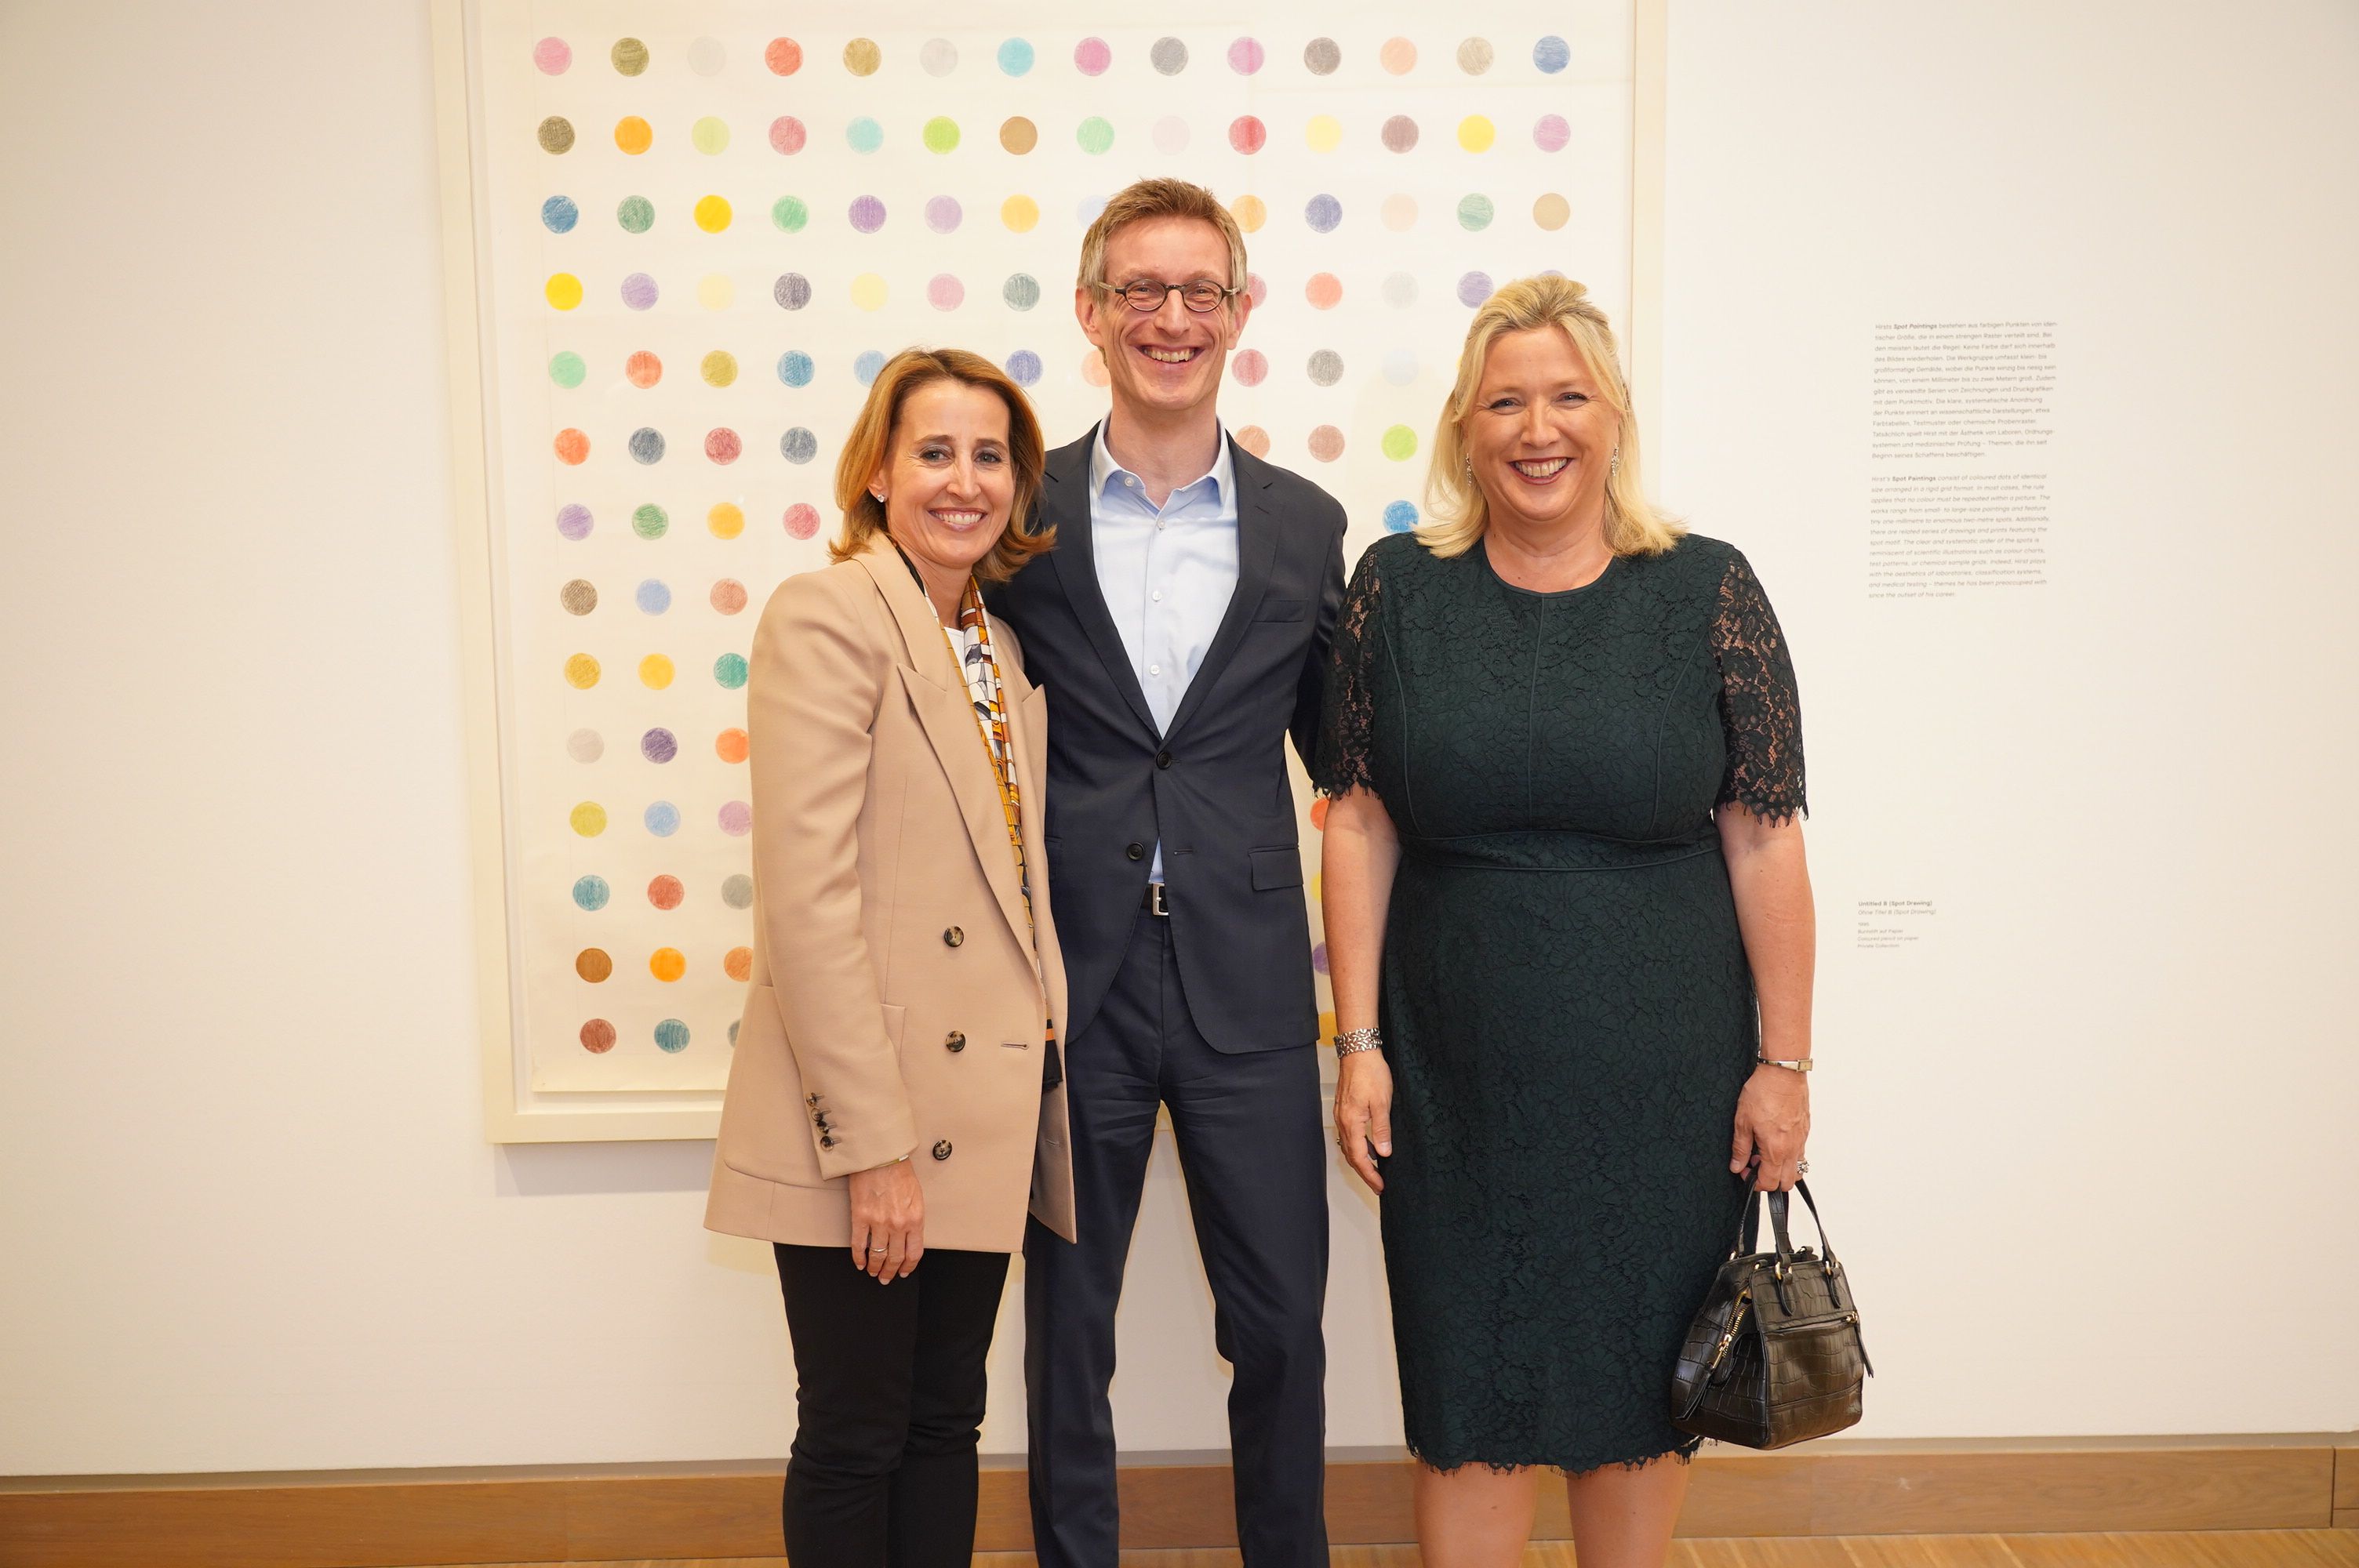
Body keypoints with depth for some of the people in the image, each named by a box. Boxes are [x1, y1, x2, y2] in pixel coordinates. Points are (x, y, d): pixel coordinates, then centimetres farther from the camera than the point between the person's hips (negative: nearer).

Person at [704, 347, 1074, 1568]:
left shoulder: (1001, 644, 13)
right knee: (855, 1438, 7)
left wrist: (1038, 1079, 10)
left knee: (946, 1421, 17)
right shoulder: (828, 614, -11)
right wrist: (872, 1145, -19)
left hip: (983, 1113, 7)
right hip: (870, 1122, -7)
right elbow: (805, 897, -18)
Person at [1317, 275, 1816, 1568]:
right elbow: (1359, 822, 0)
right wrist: (1360, 1042, -2)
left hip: (1660, 1074, 0)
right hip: (1459, 1073, 1)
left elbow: (1765, 839, -3)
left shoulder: (1706, 592, -4)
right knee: (1466, 1378, 11)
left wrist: (1783, 1063, -4)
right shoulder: (1400, 588, -1)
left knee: (1643, 1374, 14)